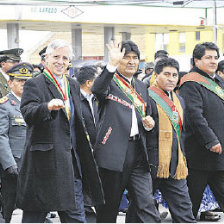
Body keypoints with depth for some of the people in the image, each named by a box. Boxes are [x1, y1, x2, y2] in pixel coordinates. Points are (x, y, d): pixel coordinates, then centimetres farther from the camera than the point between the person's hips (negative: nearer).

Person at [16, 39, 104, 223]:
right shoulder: (35, 84, -6)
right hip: (44, 158, -6)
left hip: (71, 159, 6)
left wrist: (84, 147, 19)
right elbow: (28, 114, -23)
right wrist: (48, 107, -41)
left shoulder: (73, 85, 16)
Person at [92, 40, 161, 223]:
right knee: (108, 207, 4)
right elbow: (97, 90, -24)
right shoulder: (109, 81, 0)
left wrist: (149, 123, 5)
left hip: (138, 152, 5)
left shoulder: (141, 87, 20)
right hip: (113, 151, -5)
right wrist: (112, 64, -36)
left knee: (147, 204, -4)